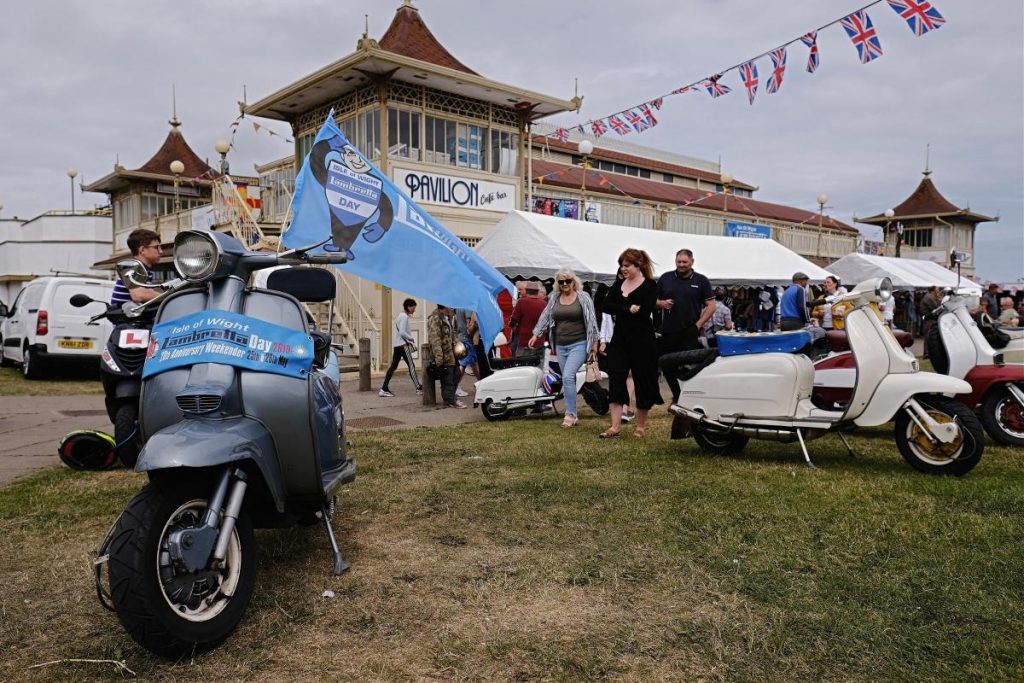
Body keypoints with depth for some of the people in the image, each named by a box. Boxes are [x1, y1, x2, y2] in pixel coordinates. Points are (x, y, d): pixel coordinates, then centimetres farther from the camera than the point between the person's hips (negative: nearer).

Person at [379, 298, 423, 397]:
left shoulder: (400, 316, 18)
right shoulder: (404, 316, -12)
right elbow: (402, 332, -22)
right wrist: (412, 339, -9)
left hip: (397, 345, 9)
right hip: (403, 345, -9)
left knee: (393, 366, 5)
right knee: (411, 366, -3)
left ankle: (384, 389, 2)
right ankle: (418, 388, 2)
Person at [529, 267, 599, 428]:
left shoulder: (583, 297, -2)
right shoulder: (554, 299, 11)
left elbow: (591, 320, -3)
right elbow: (545, 317, 15)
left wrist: (594, 342, -5)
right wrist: (536, 334, 7)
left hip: (578, 344, -5)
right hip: (560, 346, 5)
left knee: (568, 377, -18)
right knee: (568, 380, 8)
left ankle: (570, 414, -10)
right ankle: (572, 415, 15)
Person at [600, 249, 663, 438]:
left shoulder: (649, 286, -5)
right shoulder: (618, 284, 11)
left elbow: (644, 312, -18)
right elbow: (606, 306, -2)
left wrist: (620, 310, -9)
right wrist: (629, 309, -15)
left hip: (642, 341, -5)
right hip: (620, 339, 5)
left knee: (642, 381, 5)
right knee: (615, 380, -3)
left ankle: (641, 426, 18)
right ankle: (615, 426, -1)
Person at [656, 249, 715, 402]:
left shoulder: (701, 281, 4)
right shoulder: (665, 278, 10)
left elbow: (711, 305, 3)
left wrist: (698, 324, -6)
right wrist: (662, 303, -8)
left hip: (690, 334, -3)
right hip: (668, 332, 3)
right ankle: (677, 397, 26)